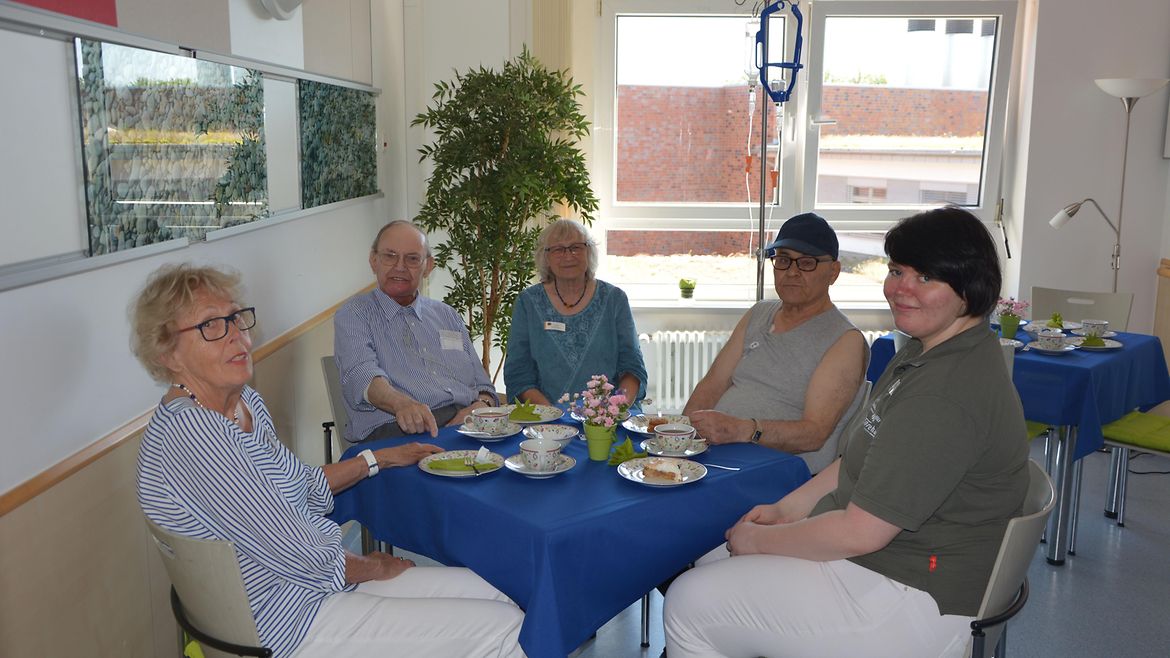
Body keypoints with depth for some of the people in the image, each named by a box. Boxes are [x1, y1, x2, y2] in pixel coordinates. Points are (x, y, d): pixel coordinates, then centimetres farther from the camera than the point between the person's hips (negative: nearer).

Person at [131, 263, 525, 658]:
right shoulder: (187, 431, -25)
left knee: (487, 593, 6)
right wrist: (375, 568, -6)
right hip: (284, 621, -9)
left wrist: (382, 458, 16)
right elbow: (298, 557, -23)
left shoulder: (246, 401, 5)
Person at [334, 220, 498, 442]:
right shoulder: (354, 314, 9)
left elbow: (483, 386, 23)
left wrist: (481, 406, -3)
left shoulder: (447, 315, 25)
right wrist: (401, 403, -35)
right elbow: (360, 375, -13)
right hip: (396, 430, -6)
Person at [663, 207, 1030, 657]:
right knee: (710, 567, 15)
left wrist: (760, 540, -12)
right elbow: (860, 458, 15)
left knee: (690, 606, -9)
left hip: (914, 600, -10)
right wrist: (787, 509, 6)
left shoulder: (949, 393, -28)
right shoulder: (927, 352, 8)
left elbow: (861, 531, -26)